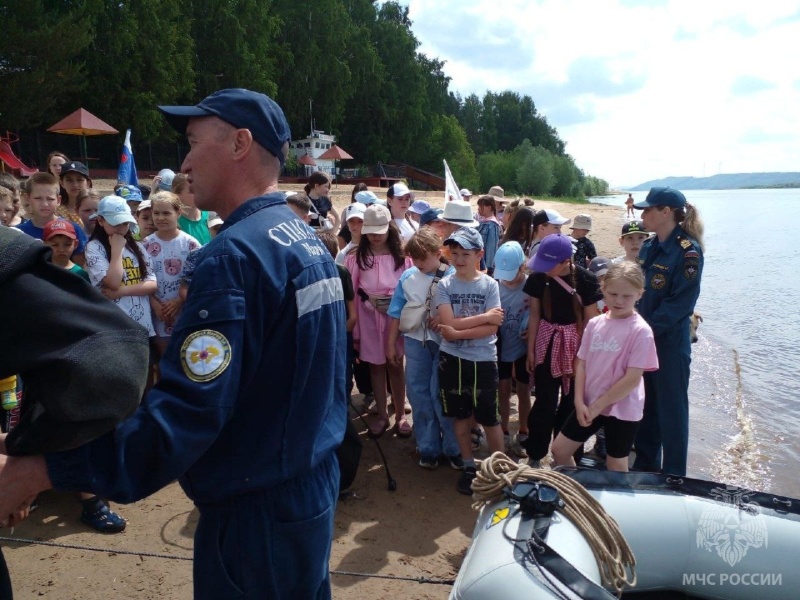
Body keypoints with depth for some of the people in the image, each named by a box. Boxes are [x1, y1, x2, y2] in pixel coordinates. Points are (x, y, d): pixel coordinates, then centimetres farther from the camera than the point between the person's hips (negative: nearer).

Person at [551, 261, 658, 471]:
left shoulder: (641, 331, -15)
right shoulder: (595, 324, 1)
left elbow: (633, 378, -17)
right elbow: (581, 364, 3)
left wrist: (598, 405, -13)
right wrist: (579, 402, -8)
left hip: (622, 409, -5)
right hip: (589, 404, 5)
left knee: (616, 468, 10)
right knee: (559, 450, 11)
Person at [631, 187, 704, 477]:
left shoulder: (687, 251, -15)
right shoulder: (649, 247, 7)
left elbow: (681, 302, -20)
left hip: (670, 343, -7)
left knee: (671, 410, 6)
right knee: (645, 405, 18)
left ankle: (673, 477, 21)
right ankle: (645, 465, 34)